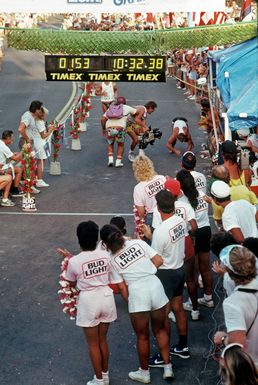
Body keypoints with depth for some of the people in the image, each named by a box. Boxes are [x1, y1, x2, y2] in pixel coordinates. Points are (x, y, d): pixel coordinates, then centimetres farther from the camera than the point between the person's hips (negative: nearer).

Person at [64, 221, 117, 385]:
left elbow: (72, 283, 3)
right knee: (103, 340, 21)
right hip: (106, 297, 4)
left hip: (88, 301, -4)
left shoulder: (74, 261, -14)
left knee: (93, 344, 13)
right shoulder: (105, 255, -6)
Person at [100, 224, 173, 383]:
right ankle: (168, 368, 29)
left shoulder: (113, 260, 3)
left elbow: (122, 287, 4)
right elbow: (159, 261, 3)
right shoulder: (139, 242, 6)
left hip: (137, 292, -2)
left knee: (142, 336, 17)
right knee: (160, 330, 23)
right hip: (155, 286, 2)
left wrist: (129, 301, 18)